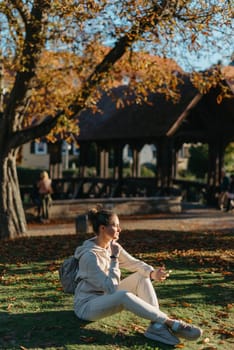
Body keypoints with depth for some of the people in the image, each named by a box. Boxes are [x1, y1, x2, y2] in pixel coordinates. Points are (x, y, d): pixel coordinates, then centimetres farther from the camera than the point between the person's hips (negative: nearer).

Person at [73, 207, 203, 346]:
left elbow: (134, 263, -2)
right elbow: (110, 287, -27)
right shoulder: (89, 255, -25)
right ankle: (171, 323, -29)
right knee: (125, 295, -36)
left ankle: (157, 325, -22)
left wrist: (152, 273, -21)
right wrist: (113, 260, -24)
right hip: (87, 306, -9)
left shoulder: (113, 246, 0)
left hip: (107, 297, 9)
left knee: (142, 277, -7)